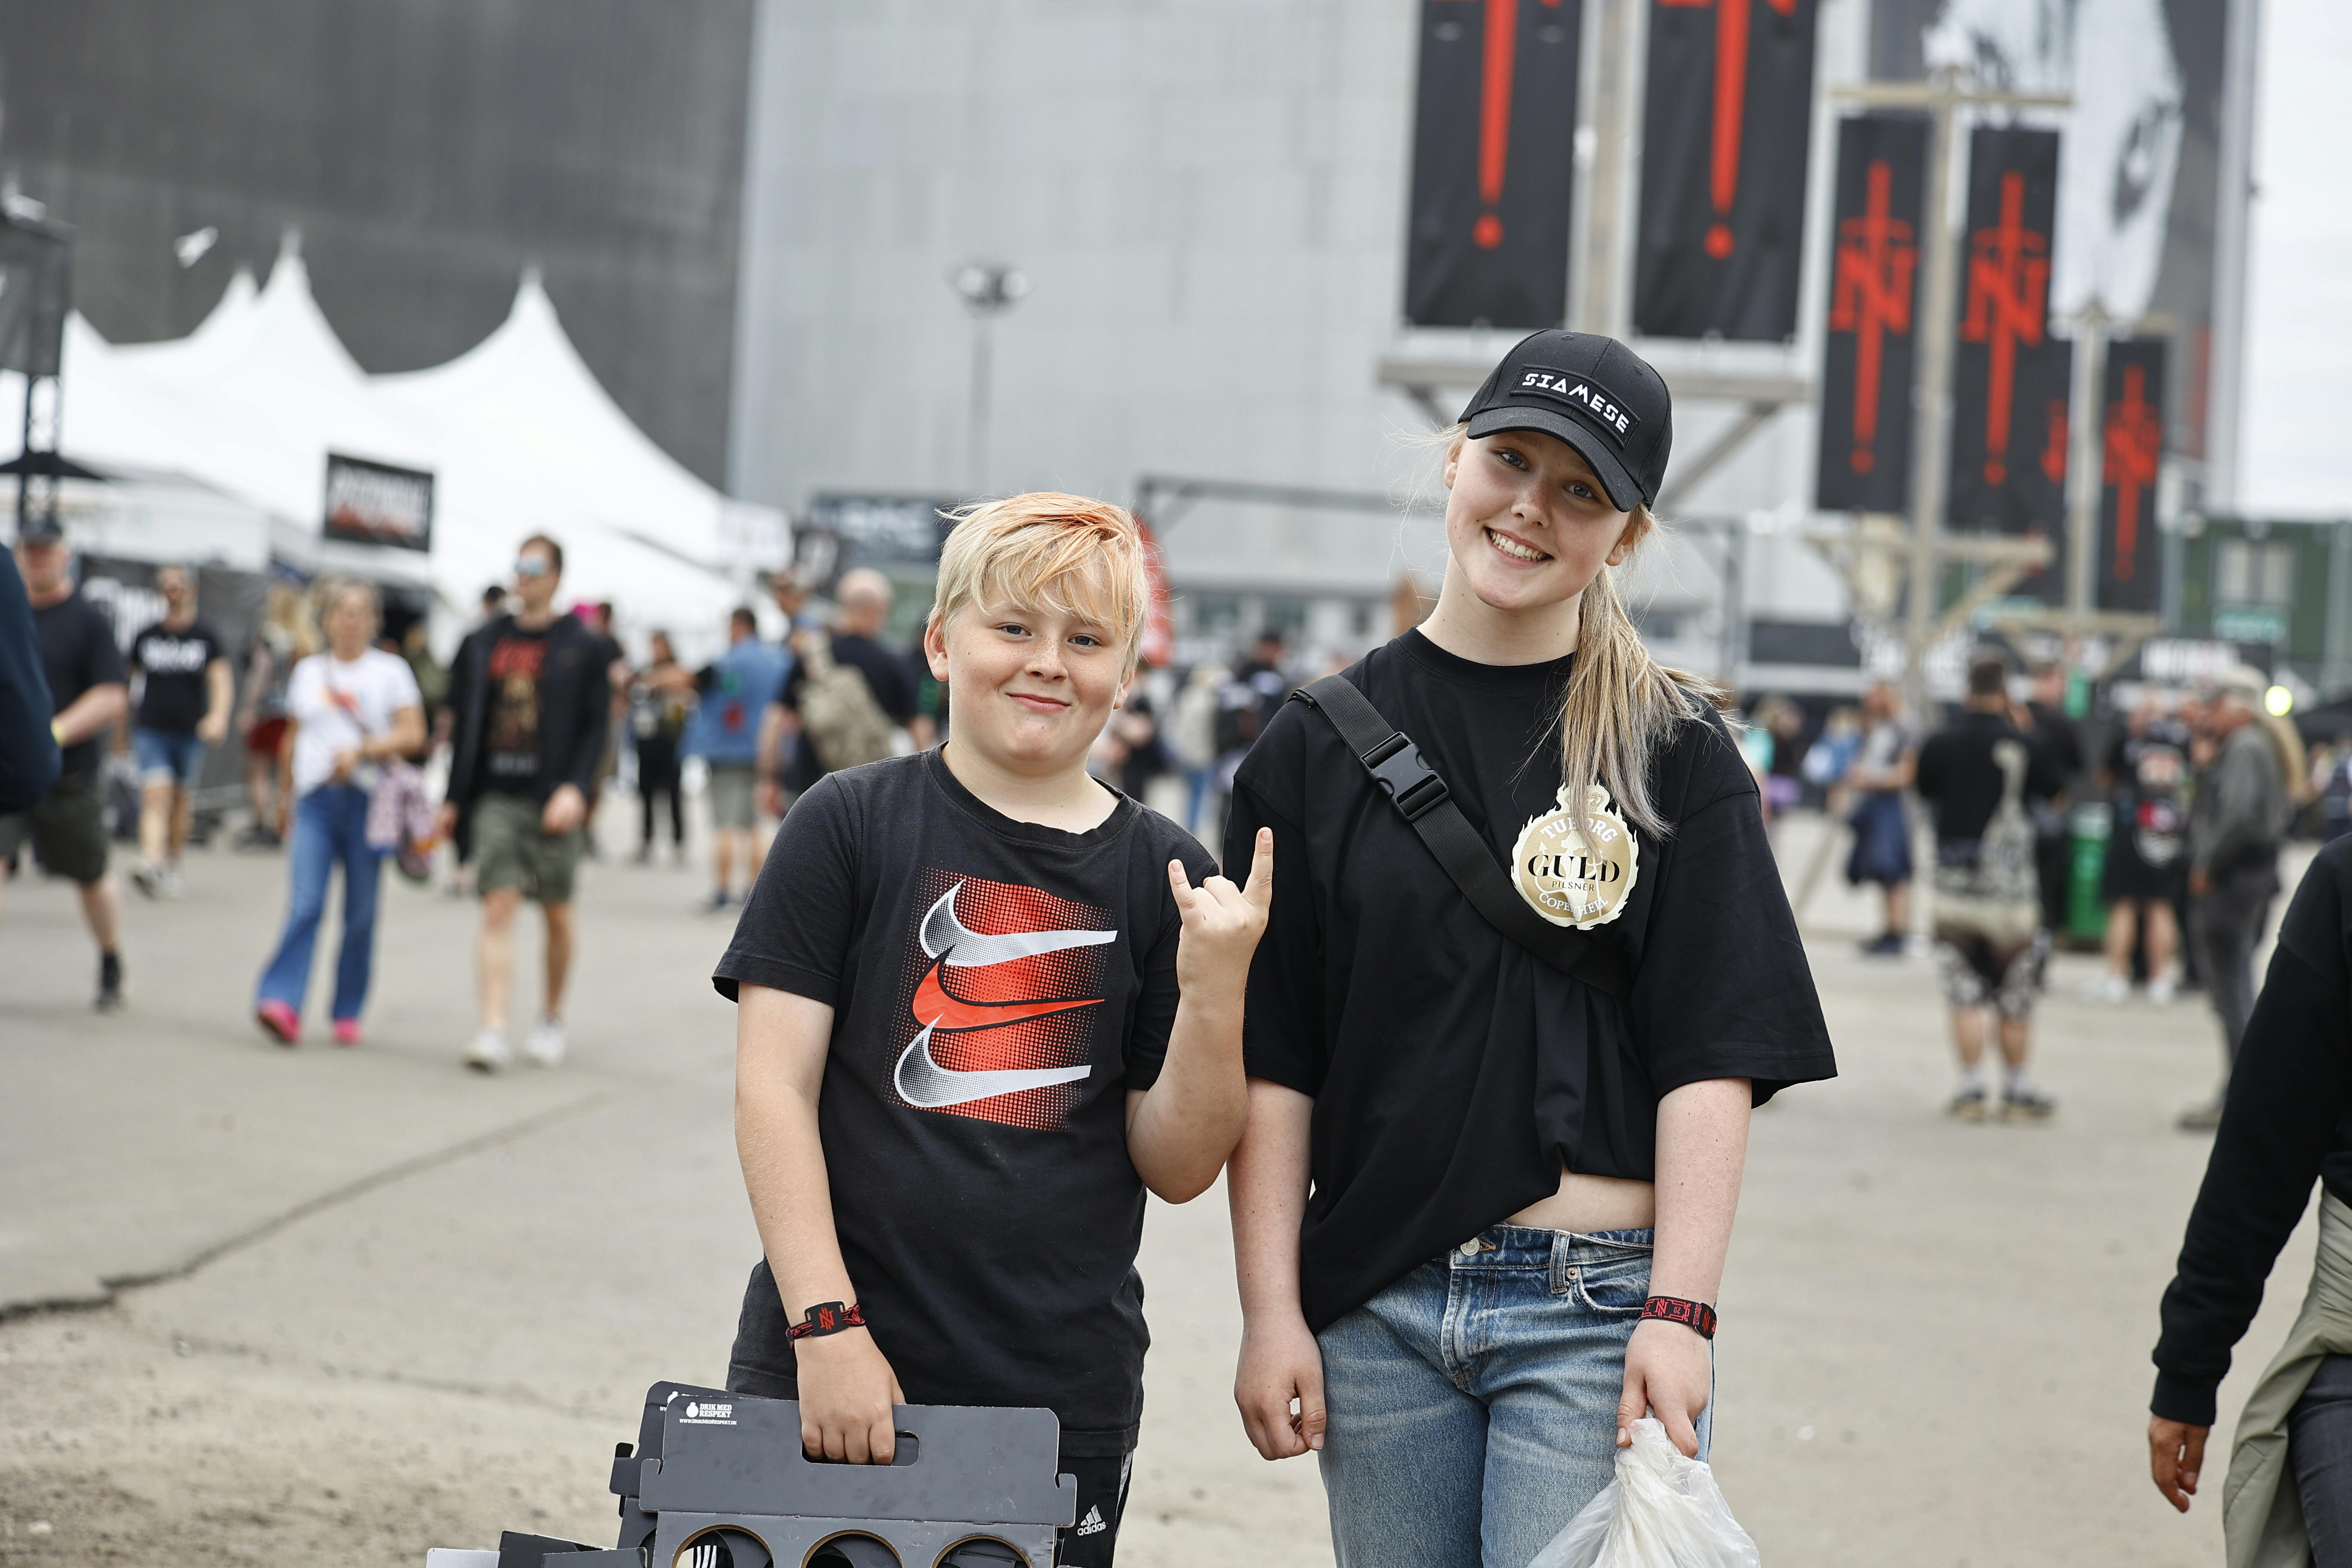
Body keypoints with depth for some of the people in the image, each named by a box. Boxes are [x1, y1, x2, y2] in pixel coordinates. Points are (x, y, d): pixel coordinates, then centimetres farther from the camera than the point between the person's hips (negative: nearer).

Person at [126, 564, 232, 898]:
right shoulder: (146, 637, 6)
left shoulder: (207, 638, 3)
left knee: (181, 801, 11)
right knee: (156, 795, -17)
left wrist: (219, 715, -26)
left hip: (191, 732, 0)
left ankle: (172, 867, 28)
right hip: (151, 730, 0)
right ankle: (150, 863, -33)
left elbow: (221, 680, -7)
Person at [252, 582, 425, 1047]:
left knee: (361, 913, 2)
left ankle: (348, 1013, 11)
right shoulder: (308, 671, 15)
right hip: (316, 800, 1)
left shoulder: (391, 671, 5)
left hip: (367, 799, -1)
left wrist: (362, 750, -15)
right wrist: (287, 786, 25)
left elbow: (413, 735, -4)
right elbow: (293, 736, 24)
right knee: (305, 905, -13)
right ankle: (281, 1004, -21)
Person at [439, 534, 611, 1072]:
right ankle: (494, 1030, -13)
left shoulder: (581, 648, 2)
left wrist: (575, 787, -16)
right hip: (497, 798, 1)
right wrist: (453, 799, 12)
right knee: (498, 909, -9)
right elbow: (463, 722, 14)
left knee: (557, 915, 9)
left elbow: (595, 726, -2)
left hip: (552, 802, -1)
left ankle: (552, 1018, 26)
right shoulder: (483, 644, 10)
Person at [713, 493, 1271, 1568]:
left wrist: (1214, 991, -12)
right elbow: (773, 1088, -5)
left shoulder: (1165, 875, 5)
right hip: (822, 1377, -1)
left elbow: (1177, 1169, 4)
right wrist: (827, 1325, -12)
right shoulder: (849, 825, 0)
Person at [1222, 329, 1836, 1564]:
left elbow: (1712, 1059, -4)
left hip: (1597, 1307, -2)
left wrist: (1681, 1312, -12)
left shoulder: (1672, 752, 2)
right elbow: (1270, 1064, 4)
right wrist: (1270, 1312, -2)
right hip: (1375, 1308, 2)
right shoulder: (1318, 747, 6)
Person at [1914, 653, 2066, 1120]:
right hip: (2009, 884, -2)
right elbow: (2054, 787, 7)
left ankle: (1970, 1088, 4)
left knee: (1963, 994, 6)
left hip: (1954, 880, 2)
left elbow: (1926, 791, 15)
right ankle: (2018, 1090, 13)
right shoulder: (2021, 745, -8)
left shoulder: (1940, 743, -2)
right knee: (2015, 997, 8)